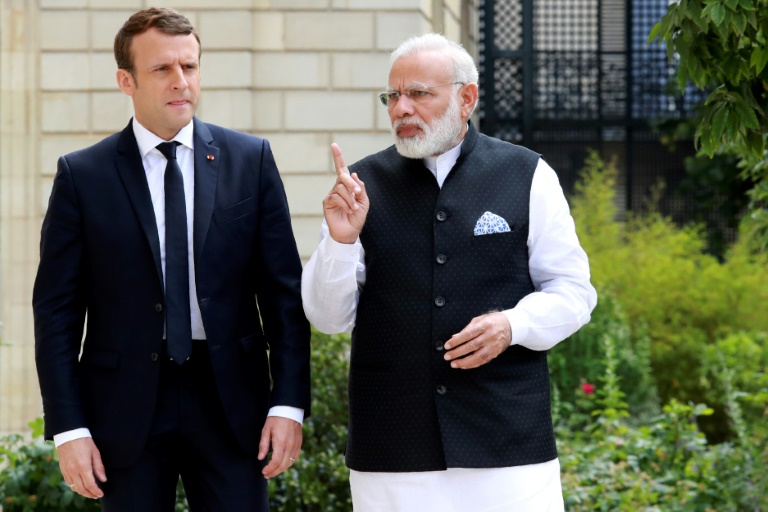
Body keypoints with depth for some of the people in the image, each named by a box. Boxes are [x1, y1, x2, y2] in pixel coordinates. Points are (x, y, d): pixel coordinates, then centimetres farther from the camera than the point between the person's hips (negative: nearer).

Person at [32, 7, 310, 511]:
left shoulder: (250, 159, 5)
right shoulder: (82, 175, 1)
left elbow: (284, 290, 4)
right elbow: (56, 311, 1)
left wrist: (289, 402, -4)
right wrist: (69, 429, -6)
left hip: (230, 402, 1)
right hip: (127, 410, -1)